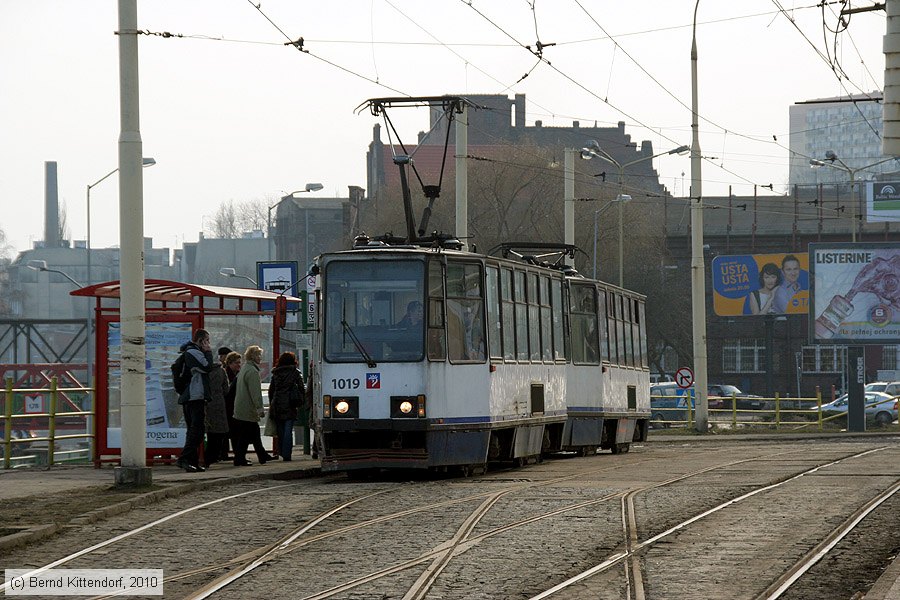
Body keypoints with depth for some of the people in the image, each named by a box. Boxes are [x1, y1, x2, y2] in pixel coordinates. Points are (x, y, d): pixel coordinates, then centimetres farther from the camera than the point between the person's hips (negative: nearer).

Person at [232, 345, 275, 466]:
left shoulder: (244, 369, 16)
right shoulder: (252, 371, -17)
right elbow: (255, 392, -23)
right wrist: (260, 408, -23)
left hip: (240, 409, 10)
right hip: (248, 410, -10)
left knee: (255, 433, 16)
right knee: (244, 436, -6)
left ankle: (263, 456, 24)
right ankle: (240, 459, -4)